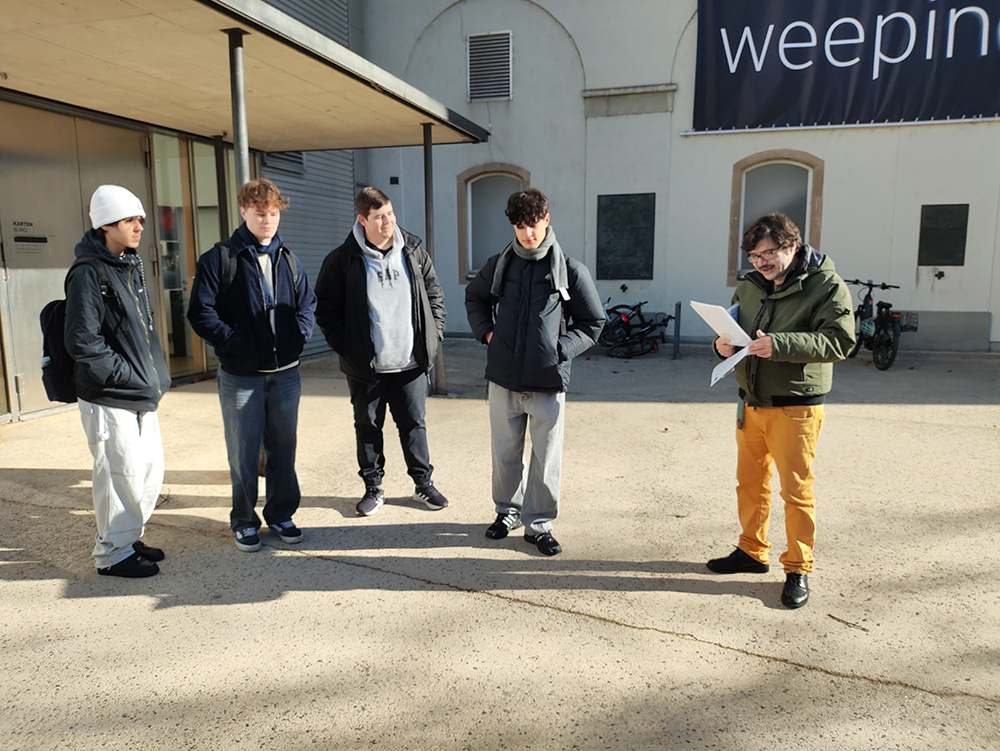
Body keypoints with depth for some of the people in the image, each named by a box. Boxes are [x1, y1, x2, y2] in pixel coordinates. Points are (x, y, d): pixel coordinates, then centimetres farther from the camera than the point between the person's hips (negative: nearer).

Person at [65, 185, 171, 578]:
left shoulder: (132, 266, 14)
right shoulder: (88, 274, -14)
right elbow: (82, 343, -18)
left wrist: (156, 374, 11)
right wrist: (130, 377, -16)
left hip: (142, 397, 9)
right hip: (109, 400, -9)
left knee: (150, 470, 14)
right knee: (121, 475, -1)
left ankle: (129, 538, 32)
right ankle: (113, 553, 17)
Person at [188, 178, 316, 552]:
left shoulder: (288, 260, 10)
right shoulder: (219, 259, -5)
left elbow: (307, 303, 16)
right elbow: (201, 313, -8)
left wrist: (299, 336, 0)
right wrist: (236, 344, -15)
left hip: (286, 374, 4)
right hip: (241, 376, -4)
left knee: (284, 448, 12)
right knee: (244, 453, 6)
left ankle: (281, 514, 28)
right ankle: (244, 521, 22)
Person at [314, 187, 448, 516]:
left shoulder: (414, 252, 3)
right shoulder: (342, 261, -6)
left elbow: (435, 295, 11)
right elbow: (325, 309, 0)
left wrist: (433, 337, 3)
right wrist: (346, 348, -6)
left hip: (411, 363, 2)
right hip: (365, 367, -1)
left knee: (414, 424, 11)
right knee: (367, 427, 11)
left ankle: (423, 483, 27)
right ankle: (373, 488, 27)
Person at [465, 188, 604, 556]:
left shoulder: (571, 270, -4)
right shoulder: (499, 264, 4)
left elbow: (593, 322, 5)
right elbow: (474, 297, 23)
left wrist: (560, 349, -7)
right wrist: (486, 332, 7)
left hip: (548, 381, -2)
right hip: (504, 377, 3)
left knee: (546, 458, 4)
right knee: (505, 452, 15)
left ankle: (538, 523, 21)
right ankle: (507, 510, 36)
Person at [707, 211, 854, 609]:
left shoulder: (827, 286, -7)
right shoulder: (749, 287, 11)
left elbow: (838, 340, -18)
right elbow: (734, 328, 19)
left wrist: (779, 344, -29)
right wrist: (724, 344, -6)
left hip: (795, 407, -6)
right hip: (750, 403, 6)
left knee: (796, 489, 1)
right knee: (750, 482, 16)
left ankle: (798, 569, 15)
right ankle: (752, 551, 33)